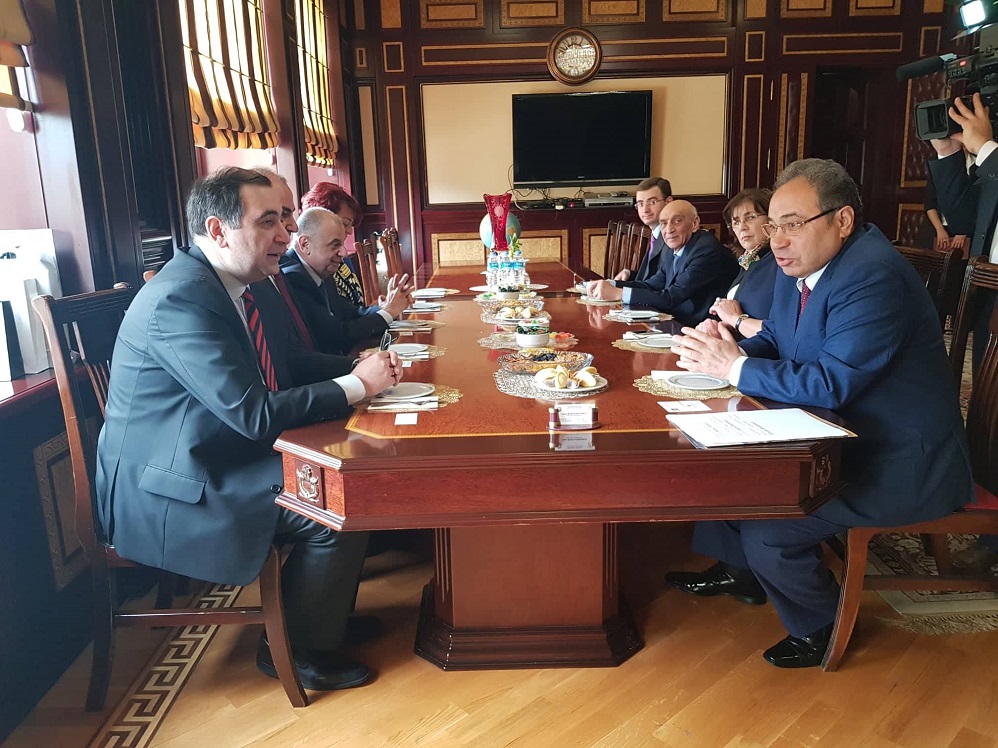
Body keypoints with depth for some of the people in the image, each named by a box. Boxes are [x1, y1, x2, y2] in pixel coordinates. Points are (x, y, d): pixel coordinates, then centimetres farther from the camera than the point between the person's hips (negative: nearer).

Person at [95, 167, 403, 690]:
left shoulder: (229, 285, 5)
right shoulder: (181, 299, -25)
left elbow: (285, 368, 13)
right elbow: (255, 414, -30)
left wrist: (361, 368, -4)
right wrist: (356, 385, -21)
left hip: (220, 457, 10)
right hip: (166, 492, -10)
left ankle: (329, 611, 23)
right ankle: (296, 650, 7)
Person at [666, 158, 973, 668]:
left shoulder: (873, 277, -26)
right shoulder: (798, 265, 3)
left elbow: (831, 384, -30)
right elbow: (773, 340, 10)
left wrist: (735, 368, -24)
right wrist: (720, 353, -11)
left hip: (899, 465, -9)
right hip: (837, 436, 10)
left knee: (766, 531, -19)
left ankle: (818, 628, 12)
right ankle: (740, 571, 29)